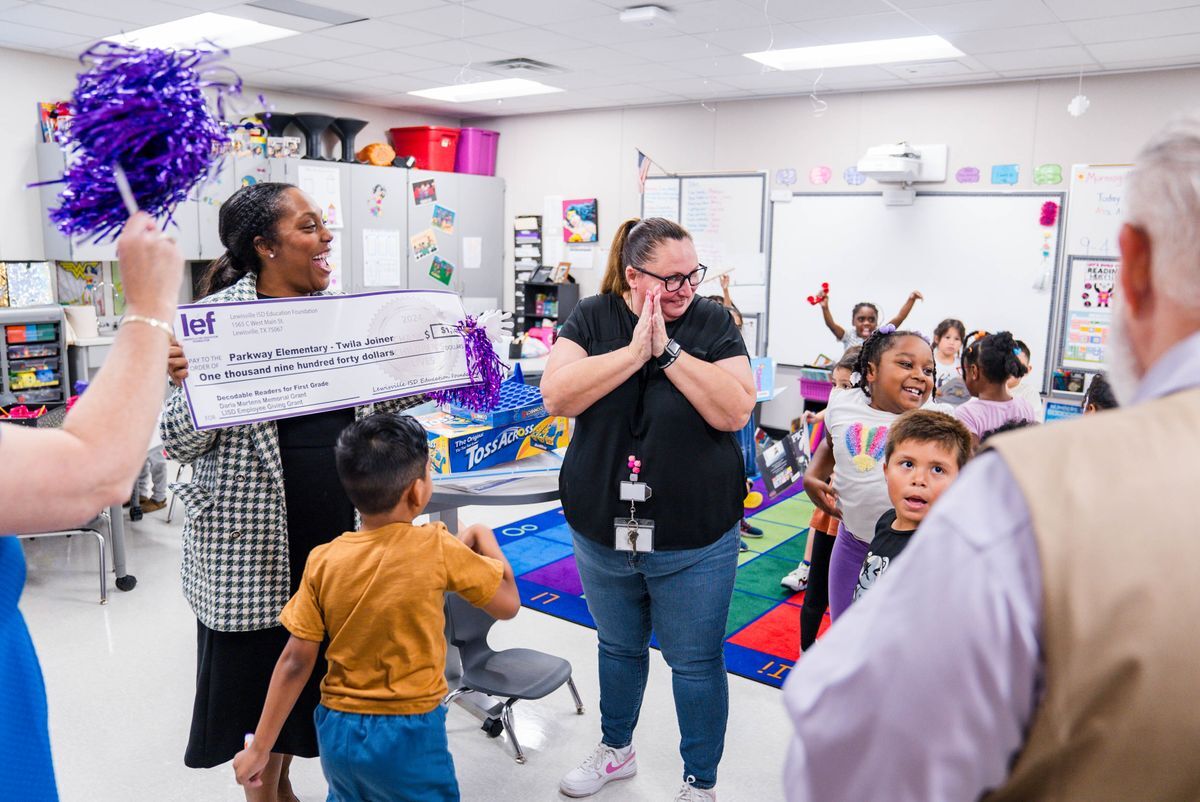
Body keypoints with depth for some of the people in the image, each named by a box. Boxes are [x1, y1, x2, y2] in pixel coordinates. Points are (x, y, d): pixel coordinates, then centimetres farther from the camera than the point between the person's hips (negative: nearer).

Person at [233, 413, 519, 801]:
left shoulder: (323, 561, -8)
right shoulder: (437, 548, -17)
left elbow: (295, 662, -5)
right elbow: (508, 604, -6)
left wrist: (260, 747, 5)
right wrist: (483, 537, 8)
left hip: (337, 730, 4)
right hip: (408, 737, -4)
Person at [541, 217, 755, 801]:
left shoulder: (712, 323, -6)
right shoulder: (593, 317, -4)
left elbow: (735, 411, -19)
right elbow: (557, 396, -19)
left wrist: (668, 348, -23)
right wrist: (636, 350, -25)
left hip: (694, 538, -2)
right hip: (602, 529, 2)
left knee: (697, 662, 11)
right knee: (619, 647, 23)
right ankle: (615, 750, 49)